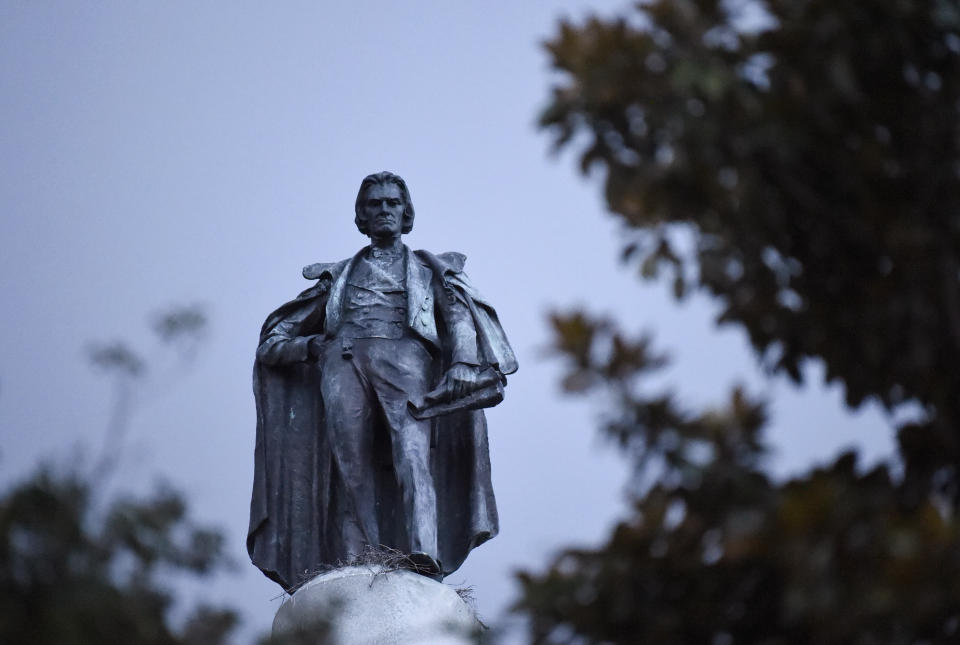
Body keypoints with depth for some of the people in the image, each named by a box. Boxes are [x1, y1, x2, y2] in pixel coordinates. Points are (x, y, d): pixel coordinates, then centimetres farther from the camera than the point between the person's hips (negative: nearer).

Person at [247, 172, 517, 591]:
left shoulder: (428, 270, 28)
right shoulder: (338, 277, 32)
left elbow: (459, 316, 7)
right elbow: (273, 341, 31)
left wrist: (464, 363, -14)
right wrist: (309, 346, 7)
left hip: (403, 356, -2)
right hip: (343, 362, 2)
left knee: (412, 448, -27)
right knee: (350, 470, -17)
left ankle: (423, 555, -45)